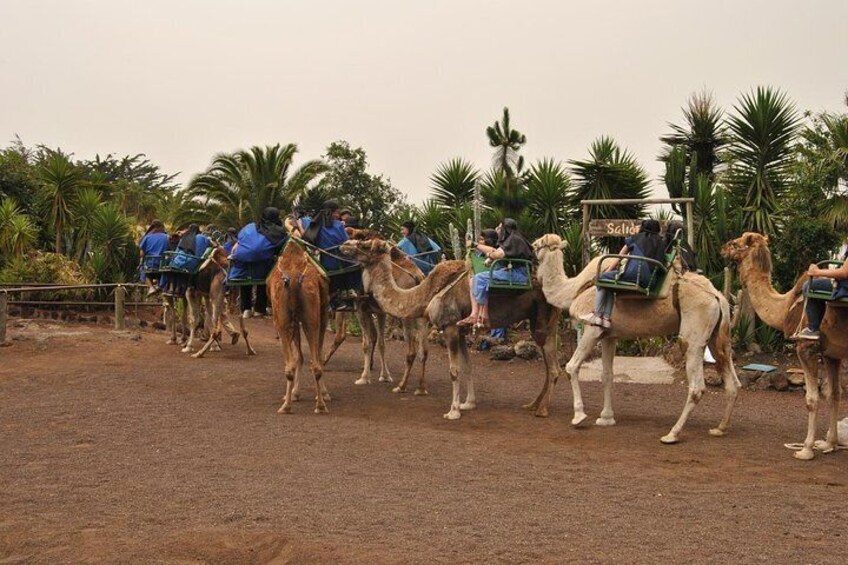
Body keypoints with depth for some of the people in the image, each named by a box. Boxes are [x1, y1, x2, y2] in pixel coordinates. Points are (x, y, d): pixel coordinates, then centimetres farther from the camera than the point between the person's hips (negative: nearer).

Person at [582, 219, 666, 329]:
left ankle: (597, 315, 4)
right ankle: (606, 318, 11)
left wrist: (607, 271, 31)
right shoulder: (661, 242, 24)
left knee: (602, 278, 14)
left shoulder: (636, 238, 15)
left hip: (634, 273, -5)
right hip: (650, 281, 5)